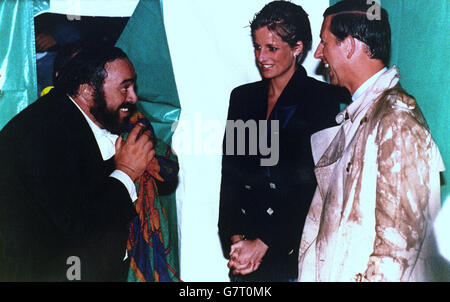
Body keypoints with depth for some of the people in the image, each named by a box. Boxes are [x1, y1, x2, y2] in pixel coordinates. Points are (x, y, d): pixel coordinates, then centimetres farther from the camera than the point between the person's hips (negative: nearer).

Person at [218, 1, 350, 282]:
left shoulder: (323, 100, -7)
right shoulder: (243, 97, 7)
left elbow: (314, 186, -12)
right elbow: (230, 174, 5)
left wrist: (262, 244, -14)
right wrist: (235, 237, -6)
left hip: (294, 248, -3)